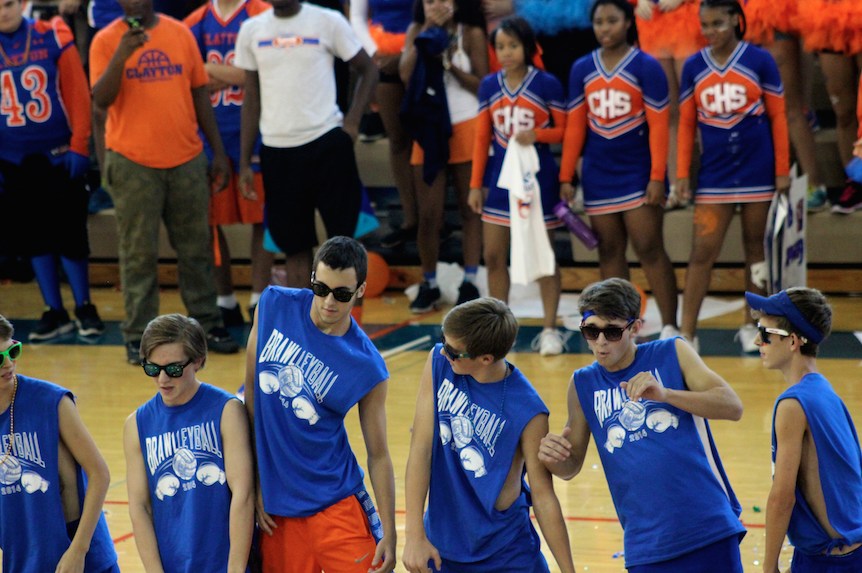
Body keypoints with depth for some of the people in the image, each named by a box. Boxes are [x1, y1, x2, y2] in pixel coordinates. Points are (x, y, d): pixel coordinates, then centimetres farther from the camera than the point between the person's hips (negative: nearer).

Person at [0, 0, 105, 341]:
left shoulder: (54, 39, -4)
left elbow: (78, 94, -4)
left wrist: (79, 146, -9)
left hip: (58, 156, -2)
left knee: (70, 235, -1)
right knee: (33, 238, 7)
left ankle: (84, 308, 13)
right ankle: (55, 313, 16)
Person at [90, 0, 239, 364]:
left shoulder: (180, 34, 8)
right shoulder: (106, 41, -2)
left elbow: (200, 94, 13)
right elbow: (100, 101, -12)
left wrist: (218, 151, 11)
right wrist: (122, 55, -25)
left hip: (187, 159, 3)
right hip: (133, 163, -3)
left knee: (196, 248, 9)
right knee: (138, 253, 0)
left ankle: (207, 324, 18)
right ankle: (138, 336, 4)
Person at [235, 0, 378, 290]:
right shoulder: (252, 30, 8)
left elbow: (368, 70, 7)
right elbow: (252, 97, 12)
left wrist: (352, 121, -6)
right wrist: (244, 162, 9)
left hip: (327, 143, -2)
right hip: (276, 150, 2)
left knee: (344, 236, -2)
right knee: (294, 246, 7)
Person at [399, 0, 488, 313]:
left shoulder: (471, 34, -2)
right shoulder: (416, 31, 5)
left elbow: (483, 85, -7)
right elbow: (406, 74, -11)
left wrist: (451, 65, -19)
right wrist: (428, 30, -12)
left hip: (466, 127, -2)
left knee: (469, 208, 3)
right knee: (428, 214, 2)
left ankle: (470, 283, 7)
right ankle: (429, 284, 12)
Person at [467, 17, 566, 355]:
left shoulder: (546, 84, -7)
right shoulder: (489, 86, 5)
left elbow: (563, 130, -1)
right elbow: (482, 137, 9)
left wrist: (538, 134, -21)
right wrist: (476, 184, 6)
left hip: (539, 178, -4)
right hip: (501, 177, 4)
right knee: (493, 256, 5)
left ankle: (550, 330, 9)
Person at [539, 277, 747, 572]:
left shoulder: (672, 353, 3)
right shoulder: (583, 384, 10)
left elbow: (733, 406, -7)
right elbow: (571, 466, 16)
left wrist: (664, 394, -20)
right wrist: (553, 457, -8)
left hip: (710, 527, -2)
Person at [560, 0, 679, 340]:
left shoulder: (646, 67, -5)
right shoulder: (582, 70, 7)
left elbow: (659, 125, -7)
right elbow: (575, 127, 9)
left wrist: (657, 177, -13)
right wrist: (566, 178, 6)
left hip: (639, 172, -4)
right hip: (599, 177, 4)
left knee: (649, 249, -8)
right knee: (609, 252, 6)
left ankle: (670, 328, -5)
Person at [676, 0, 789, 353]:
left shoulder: (759, 60, -2)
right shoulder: (693, 67, 4)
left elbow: (778, 117, 1)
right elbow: (686, 123, 9)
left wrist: (782, 170, -2)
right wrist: (682, 175, 3)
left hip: (757, 169, -1)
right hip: (714, 174, 1)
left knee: (755, 248, 9)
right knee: (702, 252, -5)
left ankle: (751, 327, 21)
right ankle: (687, 334, -4)